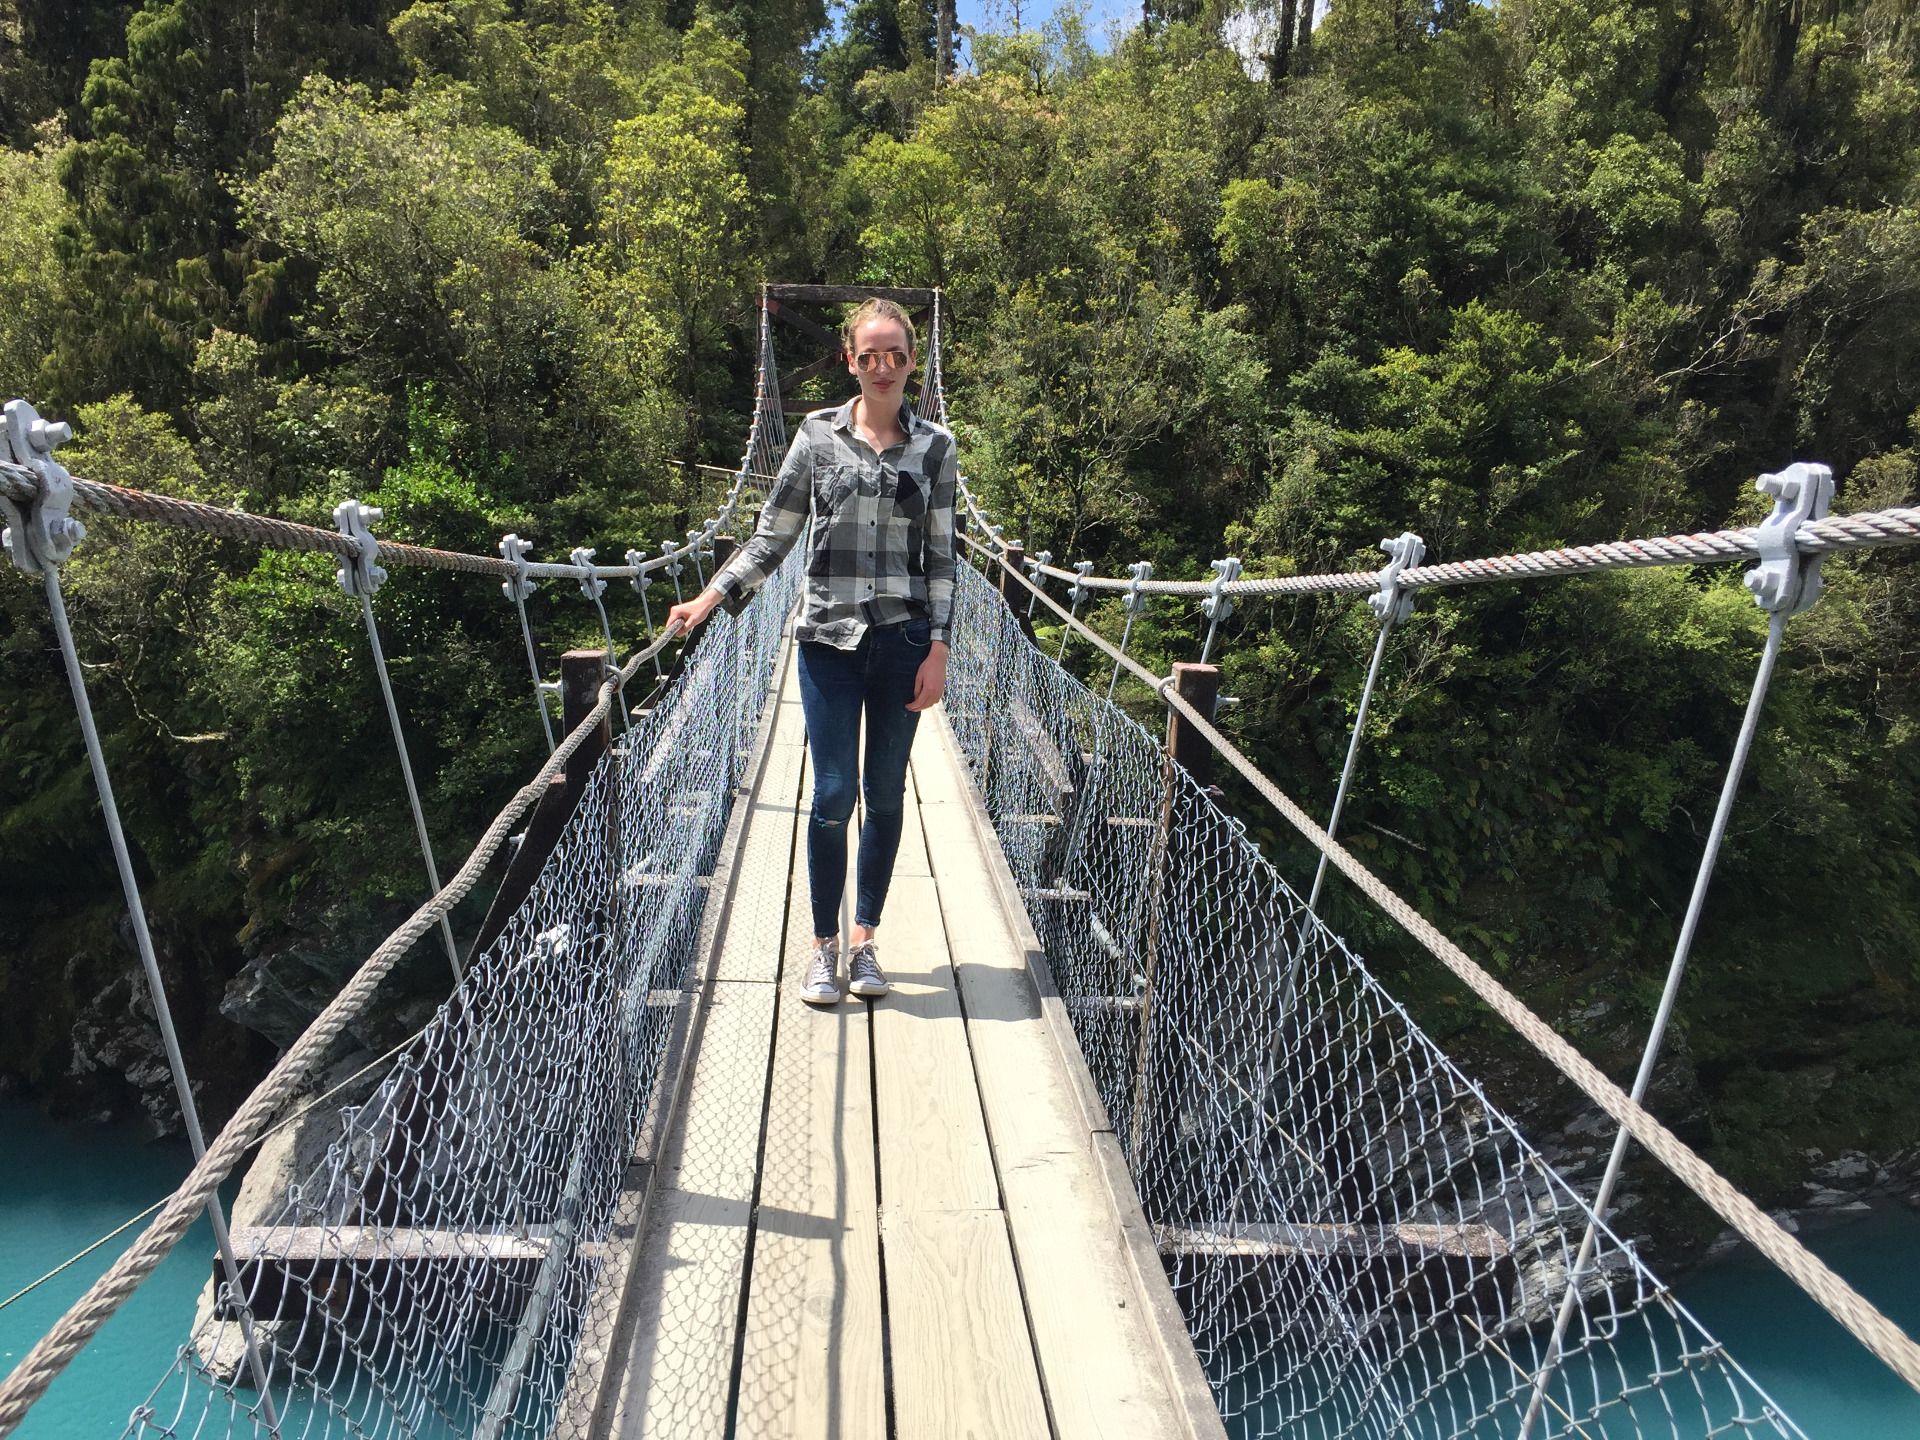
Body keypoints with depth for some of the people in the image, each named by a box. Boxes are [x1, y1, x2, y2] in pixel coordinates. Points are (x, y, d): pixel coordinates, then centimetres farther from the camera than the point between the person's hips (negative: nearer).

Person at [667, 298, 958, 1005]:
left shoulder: (934, 446, 4)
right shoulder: (818, 433, 3)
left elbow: (941, 556, 3)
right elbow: (773, 534, 5)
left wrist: (938, 649, -3)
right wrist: (711, 597, -5)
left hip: (904, 641, 1)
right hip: (829, 639, -1)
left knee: (885, 795, 8)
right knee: (833, 795, -2)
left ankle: (864, 939, 24)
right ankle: (824, 944, 16)